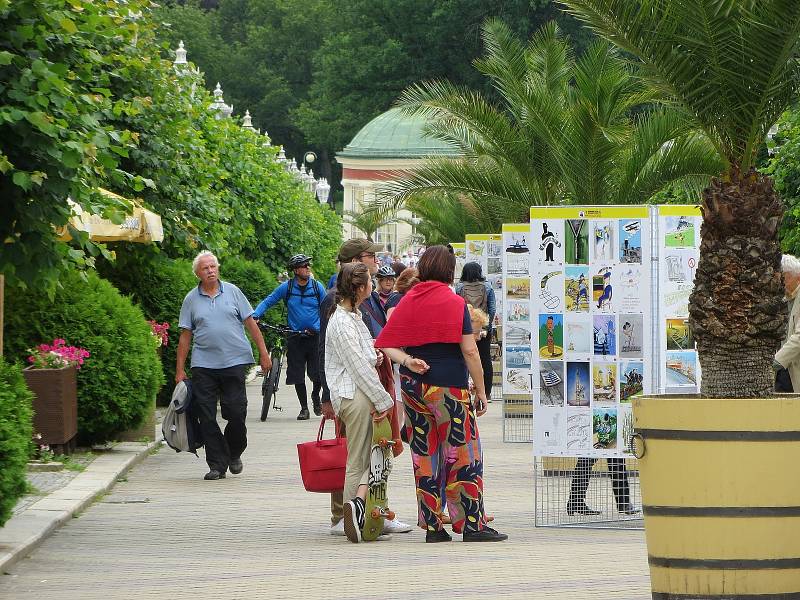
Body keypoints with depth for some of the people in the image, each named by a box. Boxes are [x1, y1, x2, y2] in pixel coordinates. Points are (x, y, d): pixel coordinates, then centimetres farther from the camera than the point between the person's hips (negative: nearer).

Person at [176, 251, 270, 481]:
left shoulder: (232, 291, 6)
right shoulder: (191, 299, 7)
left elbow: (250, 323, 9)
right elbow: (185, 335, 9)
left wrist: (263, 353, 4)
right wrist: (180, 369, 6)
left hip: (235, 361, -1)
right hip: (204, 365, 1)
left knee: (236, 413, -4)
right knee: (206, 417, -3)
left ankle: (234, 453, 22)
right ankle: (217, 464, 4)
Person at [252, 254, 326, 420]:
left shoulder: (317, 287, 1)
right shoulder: (286, 287, -1)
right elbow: (268, 302, 5)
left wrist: (316, 328, -7)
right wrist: (255, 315, -11)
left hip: (315, 336, 0)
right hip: (295, 337, 0)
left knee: (318, 374, -7)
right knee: (297, 375, 1)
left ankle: (316, 395, 24)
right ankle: (304, 408, 15)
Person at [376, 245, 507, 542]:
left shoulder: (407, 301, 7)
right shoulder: (454, 303, -7)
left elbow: (387, 344, 0)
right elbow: (470, 351, -9)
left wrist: (407, 361, -13)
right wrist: (481, 391, -3)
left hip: (412, 385, 5)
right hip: (449, 385, -5)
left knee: (424, 456, 8)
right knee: (464, 453, -1)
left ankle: (432, 526, 9)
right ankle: (473, 524, -4)